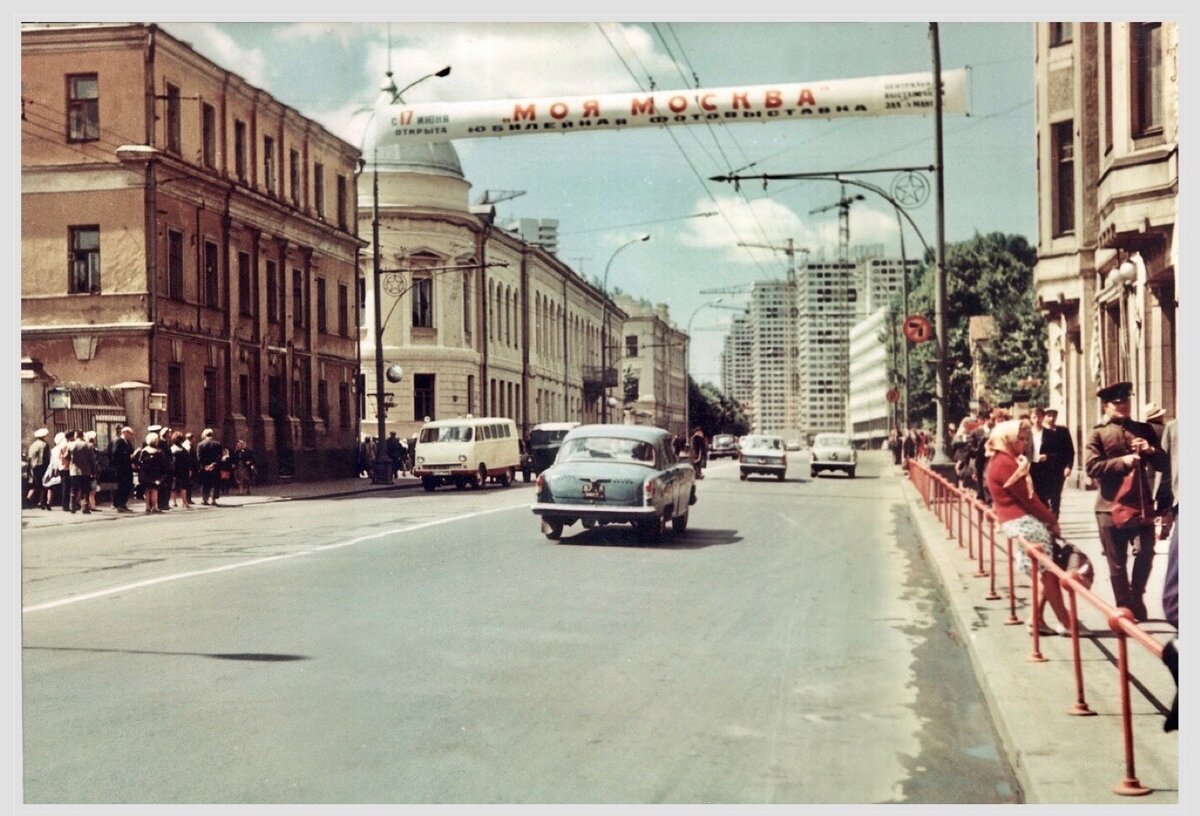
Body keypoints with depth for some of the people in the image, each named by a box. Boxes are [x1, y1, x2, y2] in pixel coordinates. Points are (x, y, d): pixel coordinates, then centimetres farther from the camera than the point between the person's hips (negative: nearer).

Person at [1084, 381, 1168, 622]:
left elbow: (1164, 463, 10)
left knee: (1145, 553, -7)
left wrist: (1150, 451, -10)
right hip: (1111, 507, -2)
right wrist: (1121, 461, -19)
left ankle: (1136, 598, 17)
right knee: (1117, 564, 5)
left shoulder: (1143, 430, 12)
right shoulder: (1098, 433, 2)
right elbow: (1091, 467, -9)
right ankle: (1125, 609, 16)